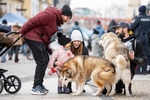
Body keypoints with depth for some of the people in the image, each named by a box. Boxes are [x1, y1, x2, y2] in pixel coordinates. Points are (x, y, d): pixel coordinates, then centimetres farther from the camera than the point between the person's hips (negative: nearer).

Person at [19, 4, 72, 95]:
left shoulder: (56, 20, 17)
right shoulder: (51, 15, -15)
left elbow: (47, 37, 17)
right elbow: (33, 21, -18)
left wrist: (51, 51, 12)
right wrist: (22, 31, -13)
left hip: (39, 38, 10)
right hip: (32, 36, -10)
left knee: (45, 60, 12)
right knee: (42, 61, -10)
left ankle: (39, 85, 21)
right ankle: (36, 88, -4)